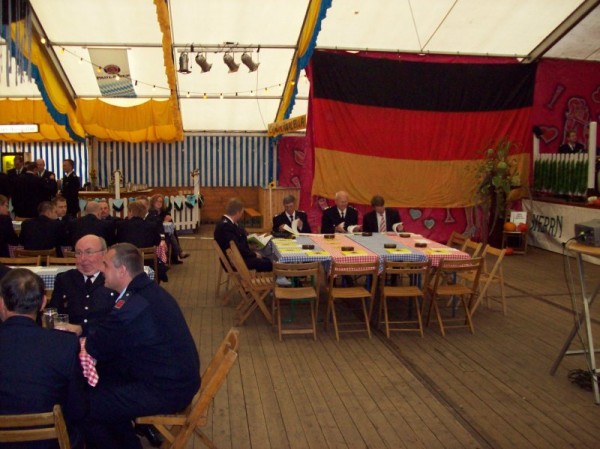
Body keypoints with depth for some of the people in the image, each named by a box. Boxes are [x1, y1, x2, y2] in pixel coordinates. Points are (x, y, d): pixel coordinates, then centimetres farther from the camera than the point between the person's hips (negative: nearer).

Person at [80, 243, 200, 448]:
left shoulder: (131, 307, -26)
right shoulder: (148, 290, 4)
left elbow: (95, 349, -12)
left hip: (166, 390, -10)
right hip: (178, 376, 10)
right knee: (105, 373, 18)